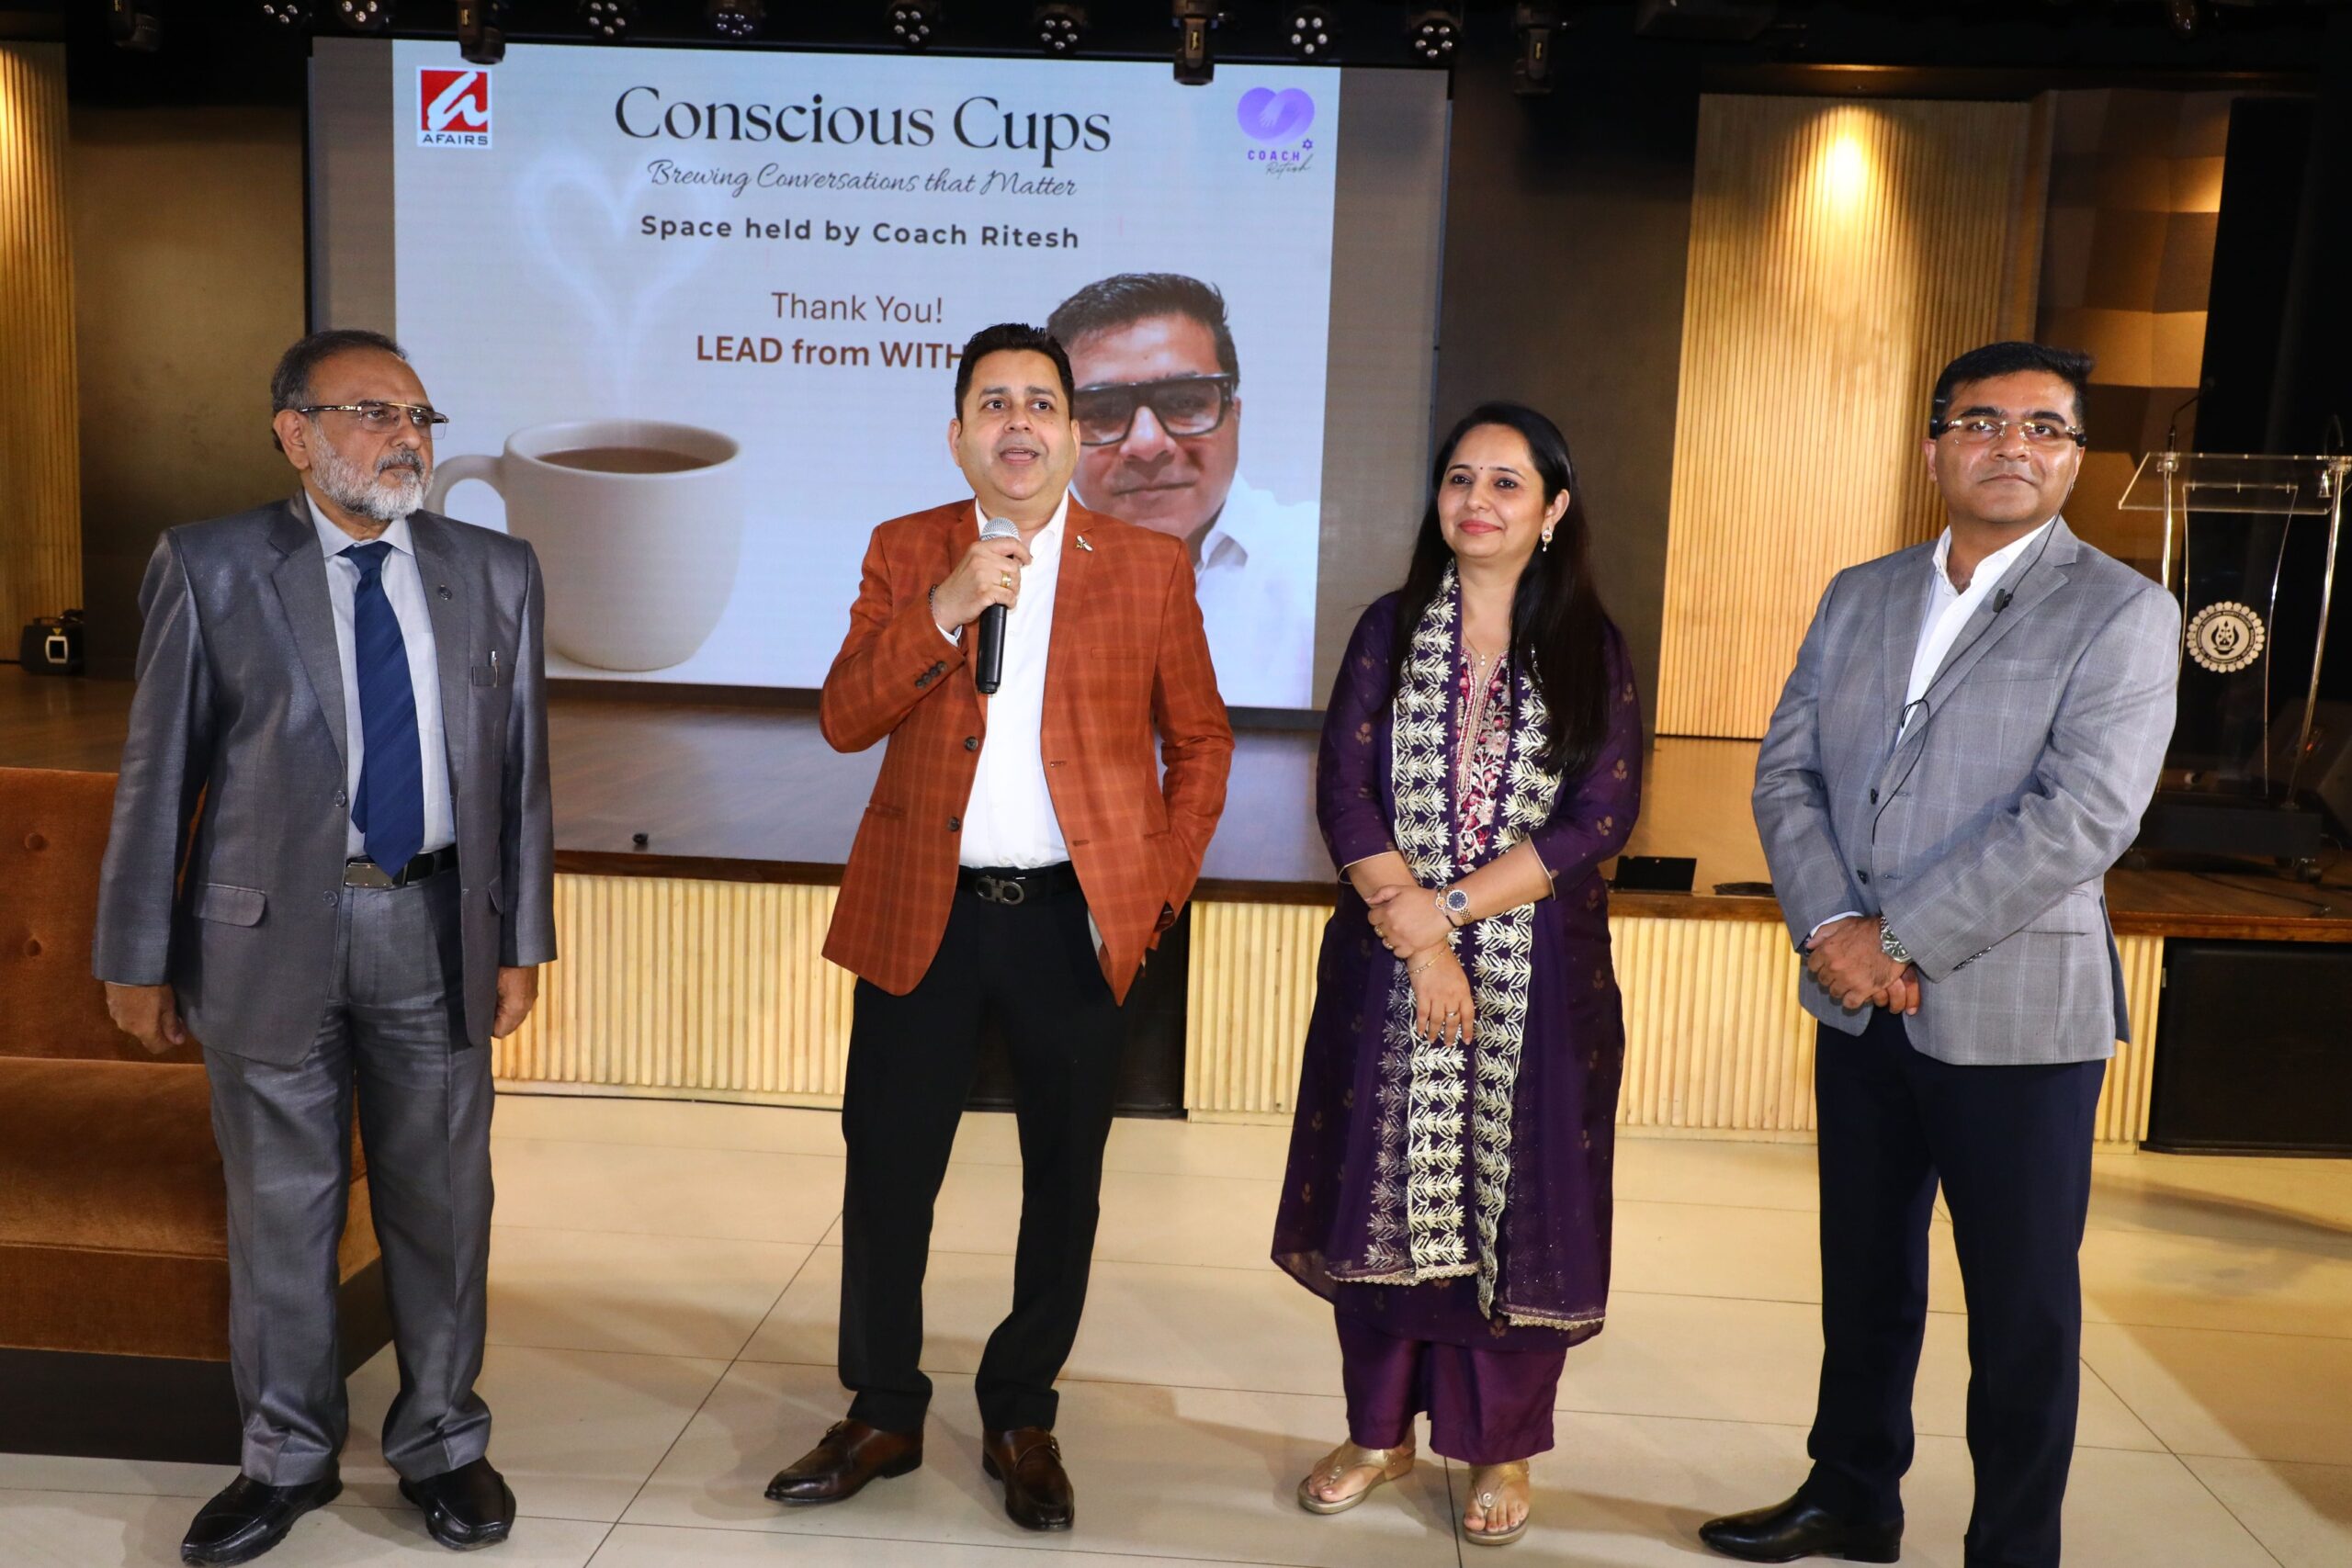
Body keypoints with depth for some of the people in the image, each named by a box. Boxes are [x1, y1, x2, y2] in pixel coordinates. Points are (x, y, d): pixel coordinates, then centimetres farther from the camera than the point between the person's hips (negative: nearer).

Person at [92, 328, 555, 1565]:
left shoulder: (494, 571, 4)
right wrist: (138, 955, -1)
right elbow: (158, 771, -2)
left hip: (435, 925, 2)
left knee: (441, 1200, 11)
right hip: (270, 929, -1)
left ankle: (441, 1443, 30)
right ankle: (286, 1456, 31)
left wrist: (522, 938, 4)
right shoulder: (209, 567, -2)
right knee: (280, 1206, 11)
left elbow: (519, 768, 5)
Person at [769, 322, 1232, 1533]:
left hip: (1076, 919, 0)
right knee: (886, 1171, 8)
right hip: (923, 915, 1)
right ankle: (882, 1415, 28)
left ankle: (1021, 1421, 30)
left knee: (1062, 1181, 10)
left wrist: (1163, 885, -2)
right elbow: (844, 720, -4)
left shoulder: (1150, 567, 2)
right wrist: (943, 610, -17)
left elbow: (1200, 736, 7)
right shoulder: (904, 554, 5)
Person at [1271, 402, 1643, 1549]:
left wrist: (1451, 906, -14)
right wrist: (1416, 939, -14)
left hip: (1538, 972, -1)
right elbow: (1344, 791, -4)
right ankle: (1381, 1430, 26)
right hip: (1386, 965, 1)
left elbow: (1599, 818, -8)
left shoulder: (1590, 651, 1)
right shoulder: (1392, 629, 4)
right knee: (1381, 1187, 8)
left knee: (1516, 1196, 6)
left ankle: (1501, 1449, 23)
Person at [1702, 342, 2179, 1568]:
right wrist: (1831, 929, -11)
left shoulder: (2121, 614, -7)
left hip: (2016, 1017, -5)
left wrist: (1895, 938, -18)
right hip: (1859, 1006, 5)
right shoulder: (1858, 597, 9)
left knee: (2022, 1310, 7)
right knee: (1863, 1274, 19)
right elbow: (1787, 769, 5)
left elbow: (2081, 819, -18)